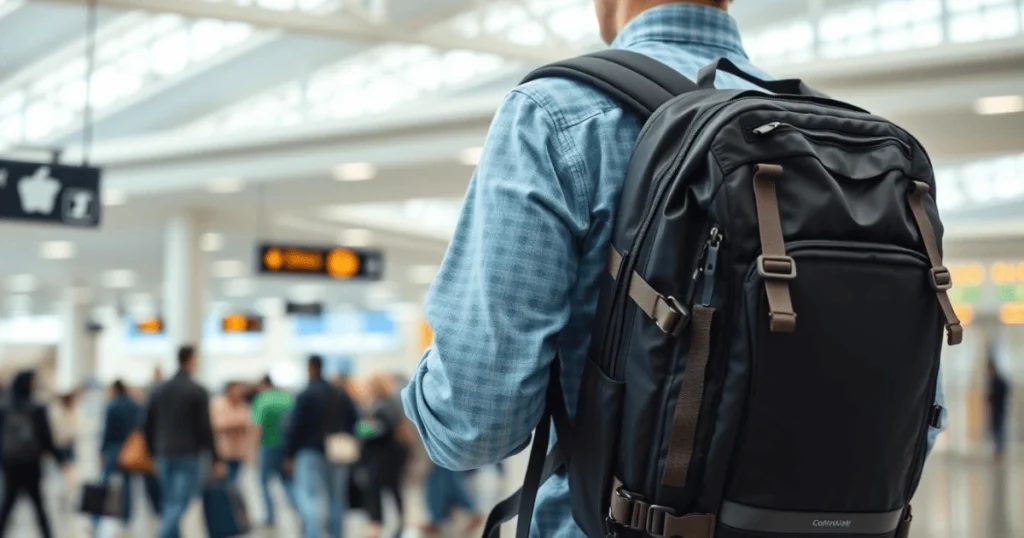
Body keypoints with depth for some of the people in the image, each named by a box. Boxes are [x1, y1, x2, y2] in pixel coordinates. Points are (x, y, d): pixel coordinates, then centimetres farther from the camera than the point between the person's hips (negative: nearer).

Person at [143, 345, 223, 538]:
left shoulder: (159, 390, 10)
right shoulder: (198, 392, -8)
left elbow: (148, 426, 12)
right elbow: (205, 428, -10)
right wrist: (216, 459, -5)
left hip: (164, 455, 6)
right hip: (188, 456, -6)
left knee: (169, 504, 13)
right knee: (179, 504, -9)